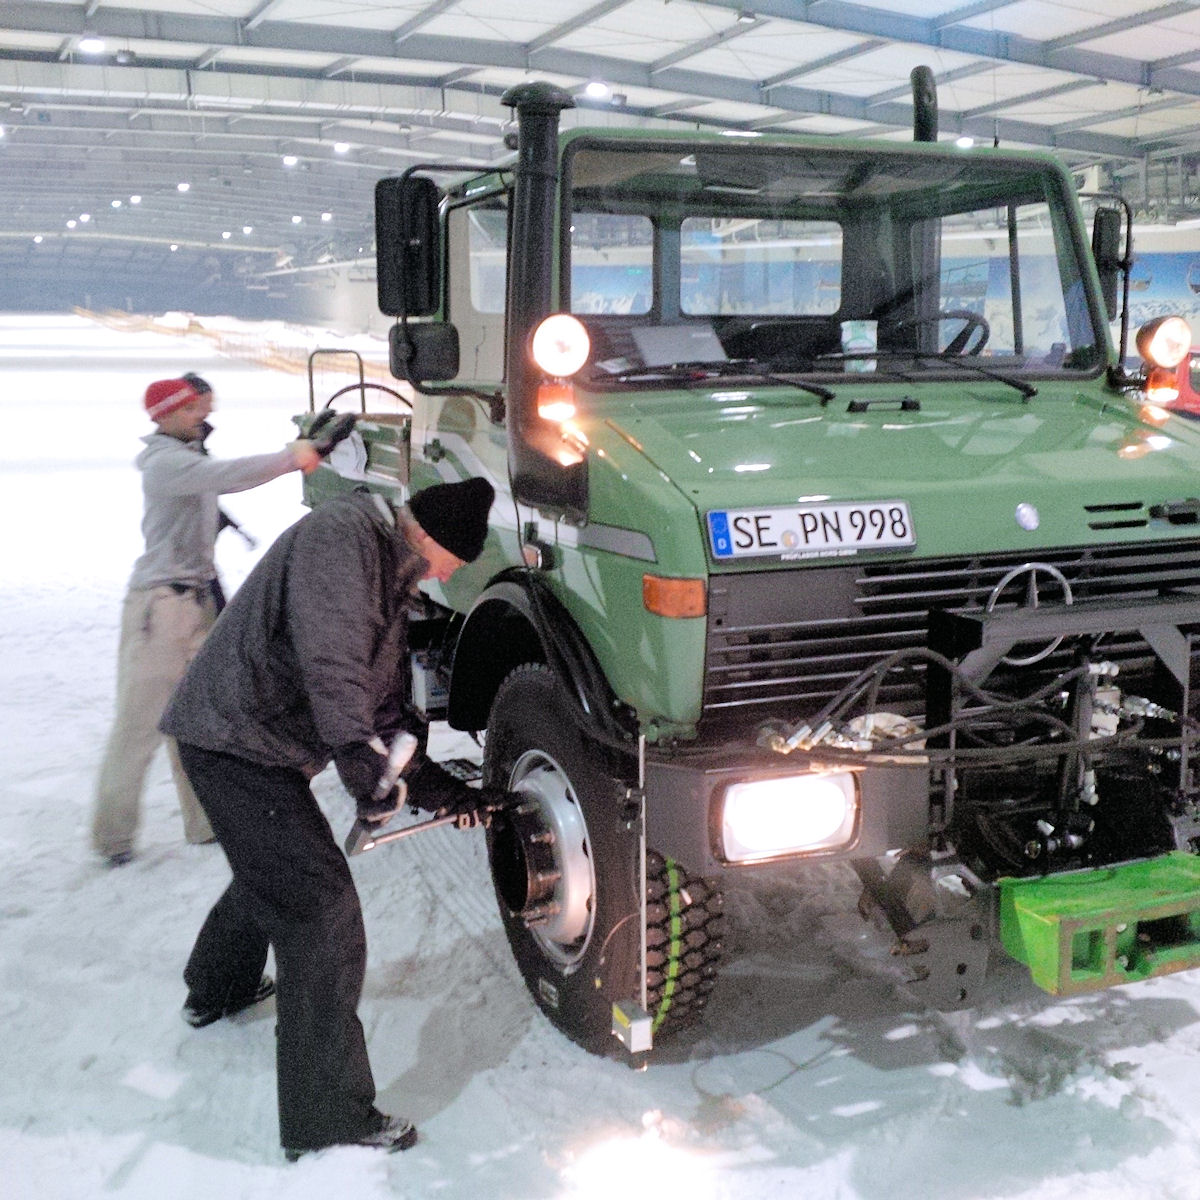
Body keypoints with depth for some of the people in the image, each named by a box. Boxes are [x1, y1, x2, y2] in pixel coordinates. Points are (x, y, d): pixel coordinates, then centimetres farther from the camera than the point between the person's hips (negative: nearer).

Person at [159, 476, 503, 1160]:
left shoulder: (394, 582, 14)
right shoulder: (344, 535, -17)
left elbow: (385, 711, 17)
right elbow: (330, 664, -32)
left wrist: (446, 791, 12)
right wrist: (366, 764, -32)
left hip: (258, 744, 11)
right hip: (234, 738, -11)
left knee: (272, 868, 33)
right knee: (324, 910, -12)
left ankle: (218, 989, 60)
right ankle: (331, 1122, -6)